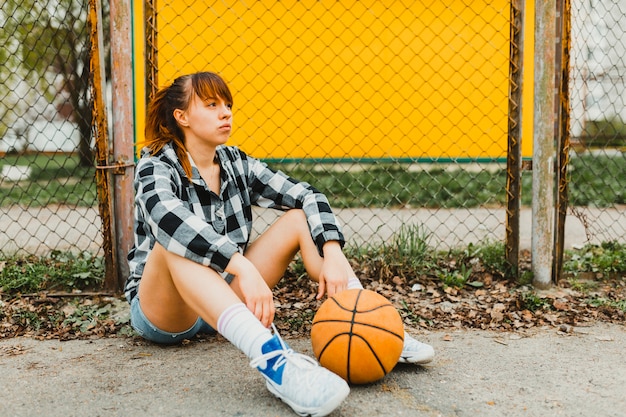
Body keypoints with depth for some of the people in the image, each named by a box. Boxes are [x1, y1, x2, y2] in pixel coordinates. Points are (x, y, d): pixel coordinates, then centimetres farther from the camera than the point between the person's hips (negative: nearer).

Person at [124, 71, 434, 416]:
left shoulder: (236, 164, 4)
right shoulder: (156, 166, -11)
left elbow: (305, 196, -6)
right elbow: (166, 217, -35)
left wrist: (333, 253, -24)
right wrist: (243, 267, -47)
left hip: (226, 302, 5)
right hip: (161, 311, -5)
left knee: (299, 218, -6)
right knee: (175, 242, -37)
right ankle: (270, 357, -55)